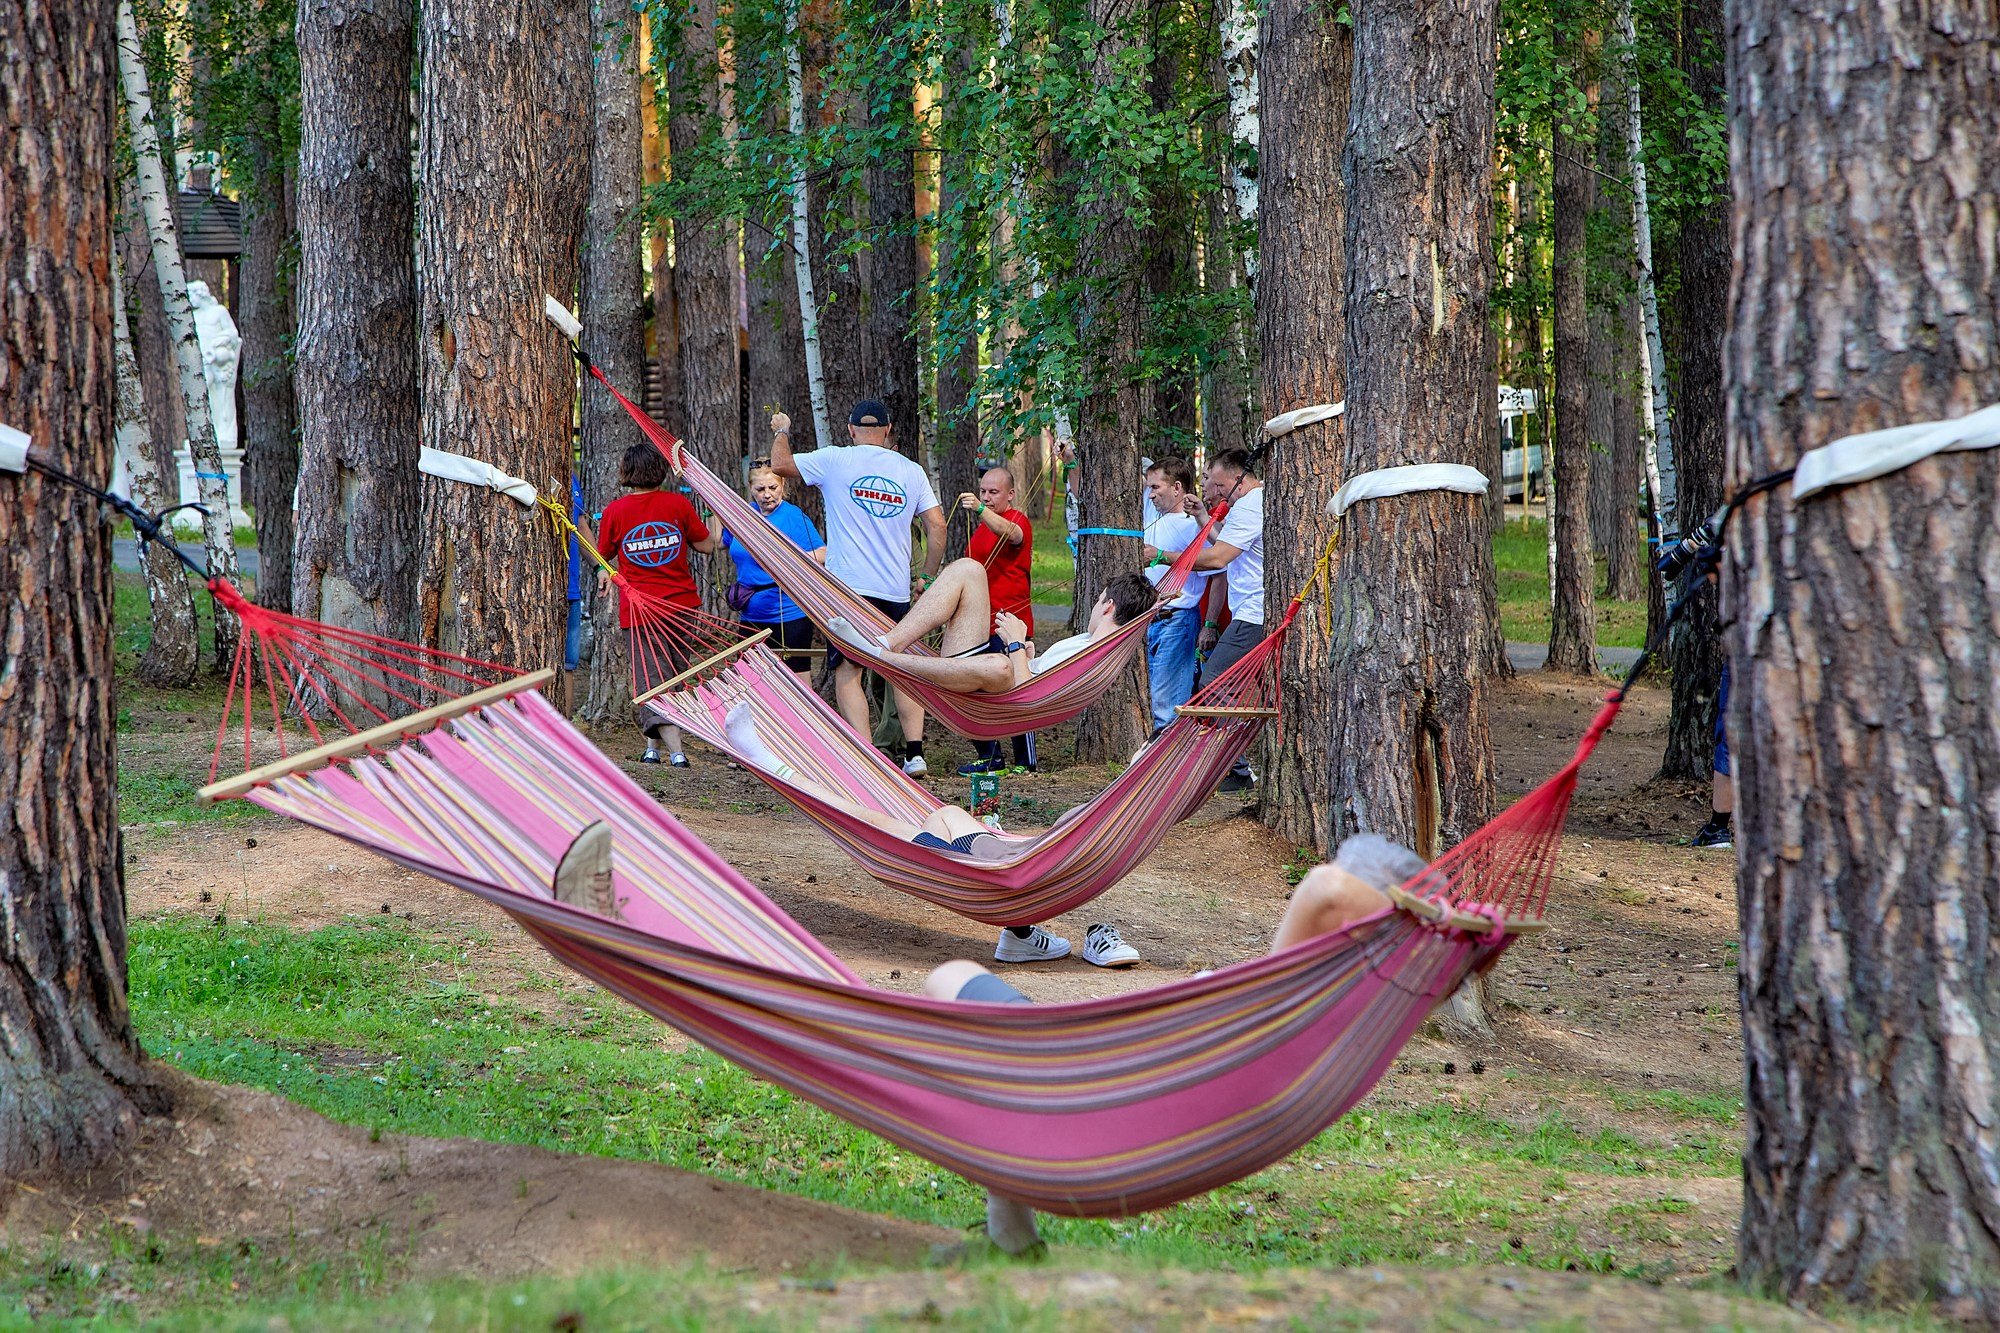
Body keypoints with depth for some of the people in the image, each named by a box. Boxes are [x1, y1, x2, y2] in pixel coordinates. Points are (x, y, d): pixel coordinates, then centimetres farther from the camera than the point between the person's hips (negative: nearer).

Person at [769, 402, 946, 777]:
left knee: (848, 671, -2)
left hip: (847, 587, -3)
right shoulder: (911, 471, 8)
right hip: (896, 589, 3)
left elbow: (779, 464, 9)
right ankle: (915, 753, 5)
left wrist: (781, 430, 29)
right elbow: (937, 525, 5)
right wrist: (927, 577, 15)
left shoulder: (836, 460, 0)